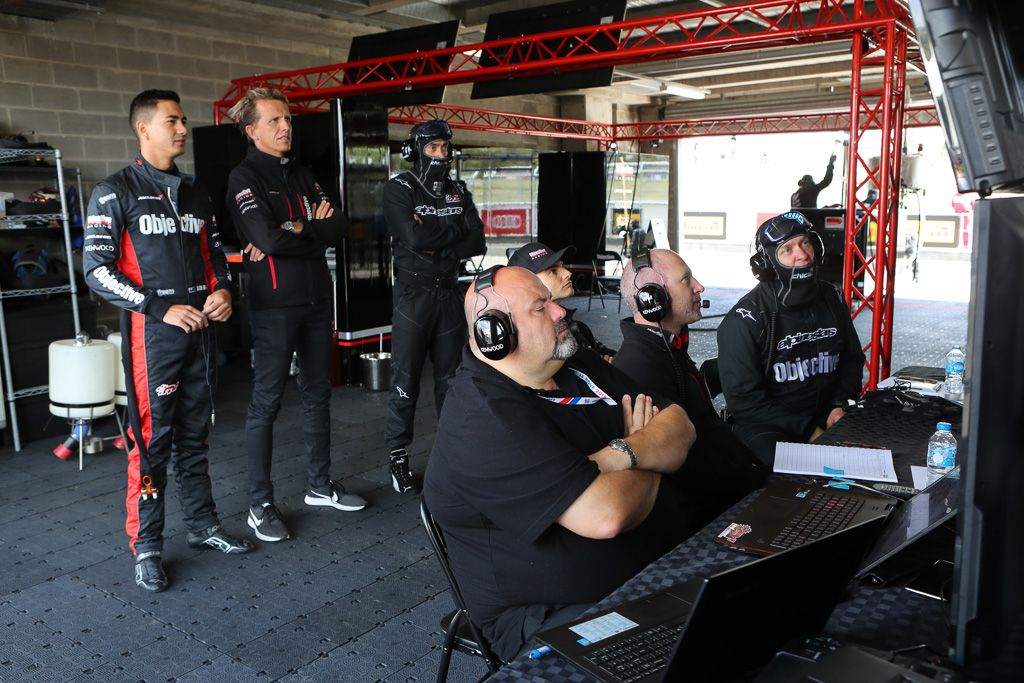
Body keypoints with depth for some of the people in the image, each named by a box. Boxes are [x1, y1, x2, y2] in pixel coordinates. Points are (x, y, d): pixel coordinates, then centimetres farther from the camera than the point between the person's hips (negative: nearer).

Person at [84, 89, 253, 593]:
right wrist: (161, 309, -17)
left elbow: (214, 254, 22)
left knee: (195, 434, 13)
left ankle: (202, 526, 25)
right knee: (152, 439, -3)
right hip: (152, 332, -6)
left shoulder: (194, 193, 16)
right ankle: (146, 547, 9)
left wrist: (222, 291, 0)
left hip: (200, 328, 6)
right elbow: (97, 269, -9)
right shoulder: (115, 192, -4)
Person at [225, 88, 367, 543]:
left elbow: (338, 227, 2)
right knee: (266, 402, -2)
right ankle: (260, 505, 8)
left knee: (318, 394, 13)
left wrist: (294, 232, -12)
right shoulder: (244, 177, -6)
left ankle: (319, 485, 27)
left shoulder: (301, 175, 15)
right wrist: (312, 229, -6)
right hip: (274, 304, -7)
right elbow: (269, 238, -22)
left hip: (316, 299, 7)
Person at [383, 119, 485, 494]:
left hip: (449, 292, 5)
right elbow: (414, 238, -19)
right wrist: (455, 229, -7)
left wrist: (437, 248, -14)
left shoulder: (458, 192, 12)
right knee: (405, 382, 0)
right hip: (413, 294, -5)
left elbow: (476, 242, 0)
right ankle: (398, 457, 11)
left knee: (451, 378, 13)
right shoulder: (399, 189, -4)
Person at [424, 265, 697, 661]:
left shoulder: (579, 365, 8)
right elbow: (605, 515, -27)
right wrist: (650, 463, -6)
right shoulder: (485, 417, -20)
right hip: (558, 615, -8)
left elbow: (681, 428, 4)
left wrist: (626, 454, -18)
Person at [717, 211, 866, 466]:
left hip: (826, 418, 7)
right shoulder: (744, 320, -14)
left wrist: (840, 405, 1)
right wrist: (807, 430, -17)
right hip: (768, 428, -6)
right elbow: (743, 399, -14)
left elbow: (852, 358, 20)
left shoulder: (831, 298, 7)